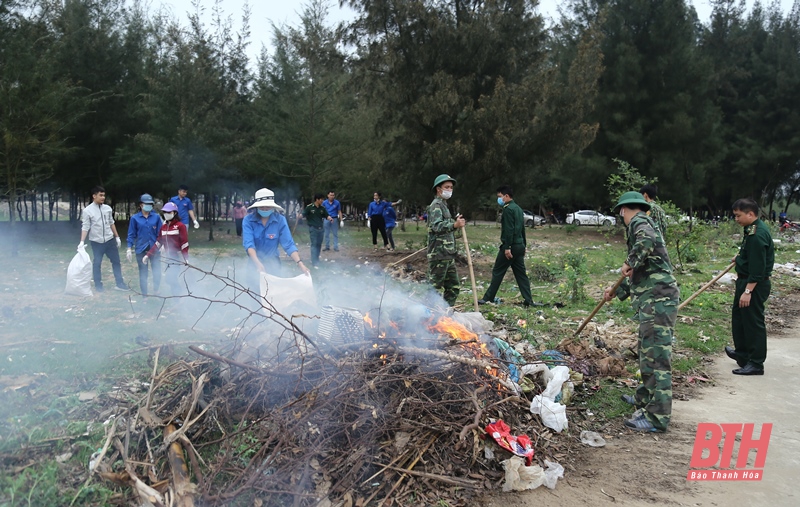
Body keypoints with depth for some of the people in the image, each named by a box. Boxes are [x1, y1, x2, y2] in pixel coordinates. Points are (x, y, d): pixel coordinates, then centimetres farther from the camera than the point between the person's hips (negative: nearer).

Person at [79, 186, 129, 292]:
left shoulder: (108, 208, 3)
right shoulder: (87, 210, -9)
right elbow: (85, 227, -9)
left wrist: (117, 237, 12)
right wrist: (82, 242, -17)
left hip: (110, 240, 4)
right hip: (96, 242, -4)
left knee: (116, 261, 7)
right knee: (96, 263, 6)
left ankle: (120, 284, 16)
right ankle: (98, 286, 19)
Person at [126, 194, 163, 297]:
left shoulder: (156, 217, 0)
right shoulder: (135, 218, -1)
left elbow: (160, 233, 4)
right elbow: (131, 234, 2)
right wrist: (129, 249, -2)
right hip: (141, 249, 0)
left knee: (157, 272, -1)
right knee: (143, 273, 8)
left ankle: (156, 291, 19)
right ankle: (144, 295, 19)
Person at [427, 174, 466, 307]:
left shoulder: (444, 205, 22)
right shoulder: (436, 205, -10)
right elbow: (437, 226, -26)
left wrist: (456, 221, 23)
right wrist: (454, 225, -39)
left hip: (448, 255, 10)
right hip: (438, 255, -10)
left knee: (453, 288, 12)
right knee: (434, 287, -6)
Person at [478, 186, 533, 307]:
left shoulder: (508, 209, -12)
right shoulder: (518, 208, 17)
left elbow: (509, 230, -20)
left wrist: (507, 247, -22)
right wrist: (523, 245, 24)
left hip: (510, 246, -9)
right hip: (520, 245, 9)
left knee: (497, 272, -1)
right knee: (521, 273, 9)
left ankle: (488, 298, 4)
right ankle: (528, 300, 7)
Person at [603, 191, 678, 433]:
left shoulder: (639, 223, -4)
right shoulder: (645, 223, 26)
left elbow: (647, 239, -33)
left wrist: (631, 262, -22)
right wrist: (617, 291, 36)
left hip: (657, 298, -11)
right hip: (654, 298, 11)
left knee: (657, 355, -10)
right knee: (647, 351, 21)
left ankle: (658, 416, -7)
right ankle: (646, 398, 36)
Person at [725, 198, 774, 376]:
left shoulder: (757, 235, -24)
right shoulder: (752, 229, 8)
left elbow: (758, 267, -27)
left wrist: (748, 291, -27)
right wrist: (740, 257, 26)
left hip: (755, 284, -11)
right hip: (746, 280, 11)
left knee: (753, 322, -3)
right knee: (738, 317, 21)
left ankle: (756, 364, 6)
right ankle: (742, 353, 35)